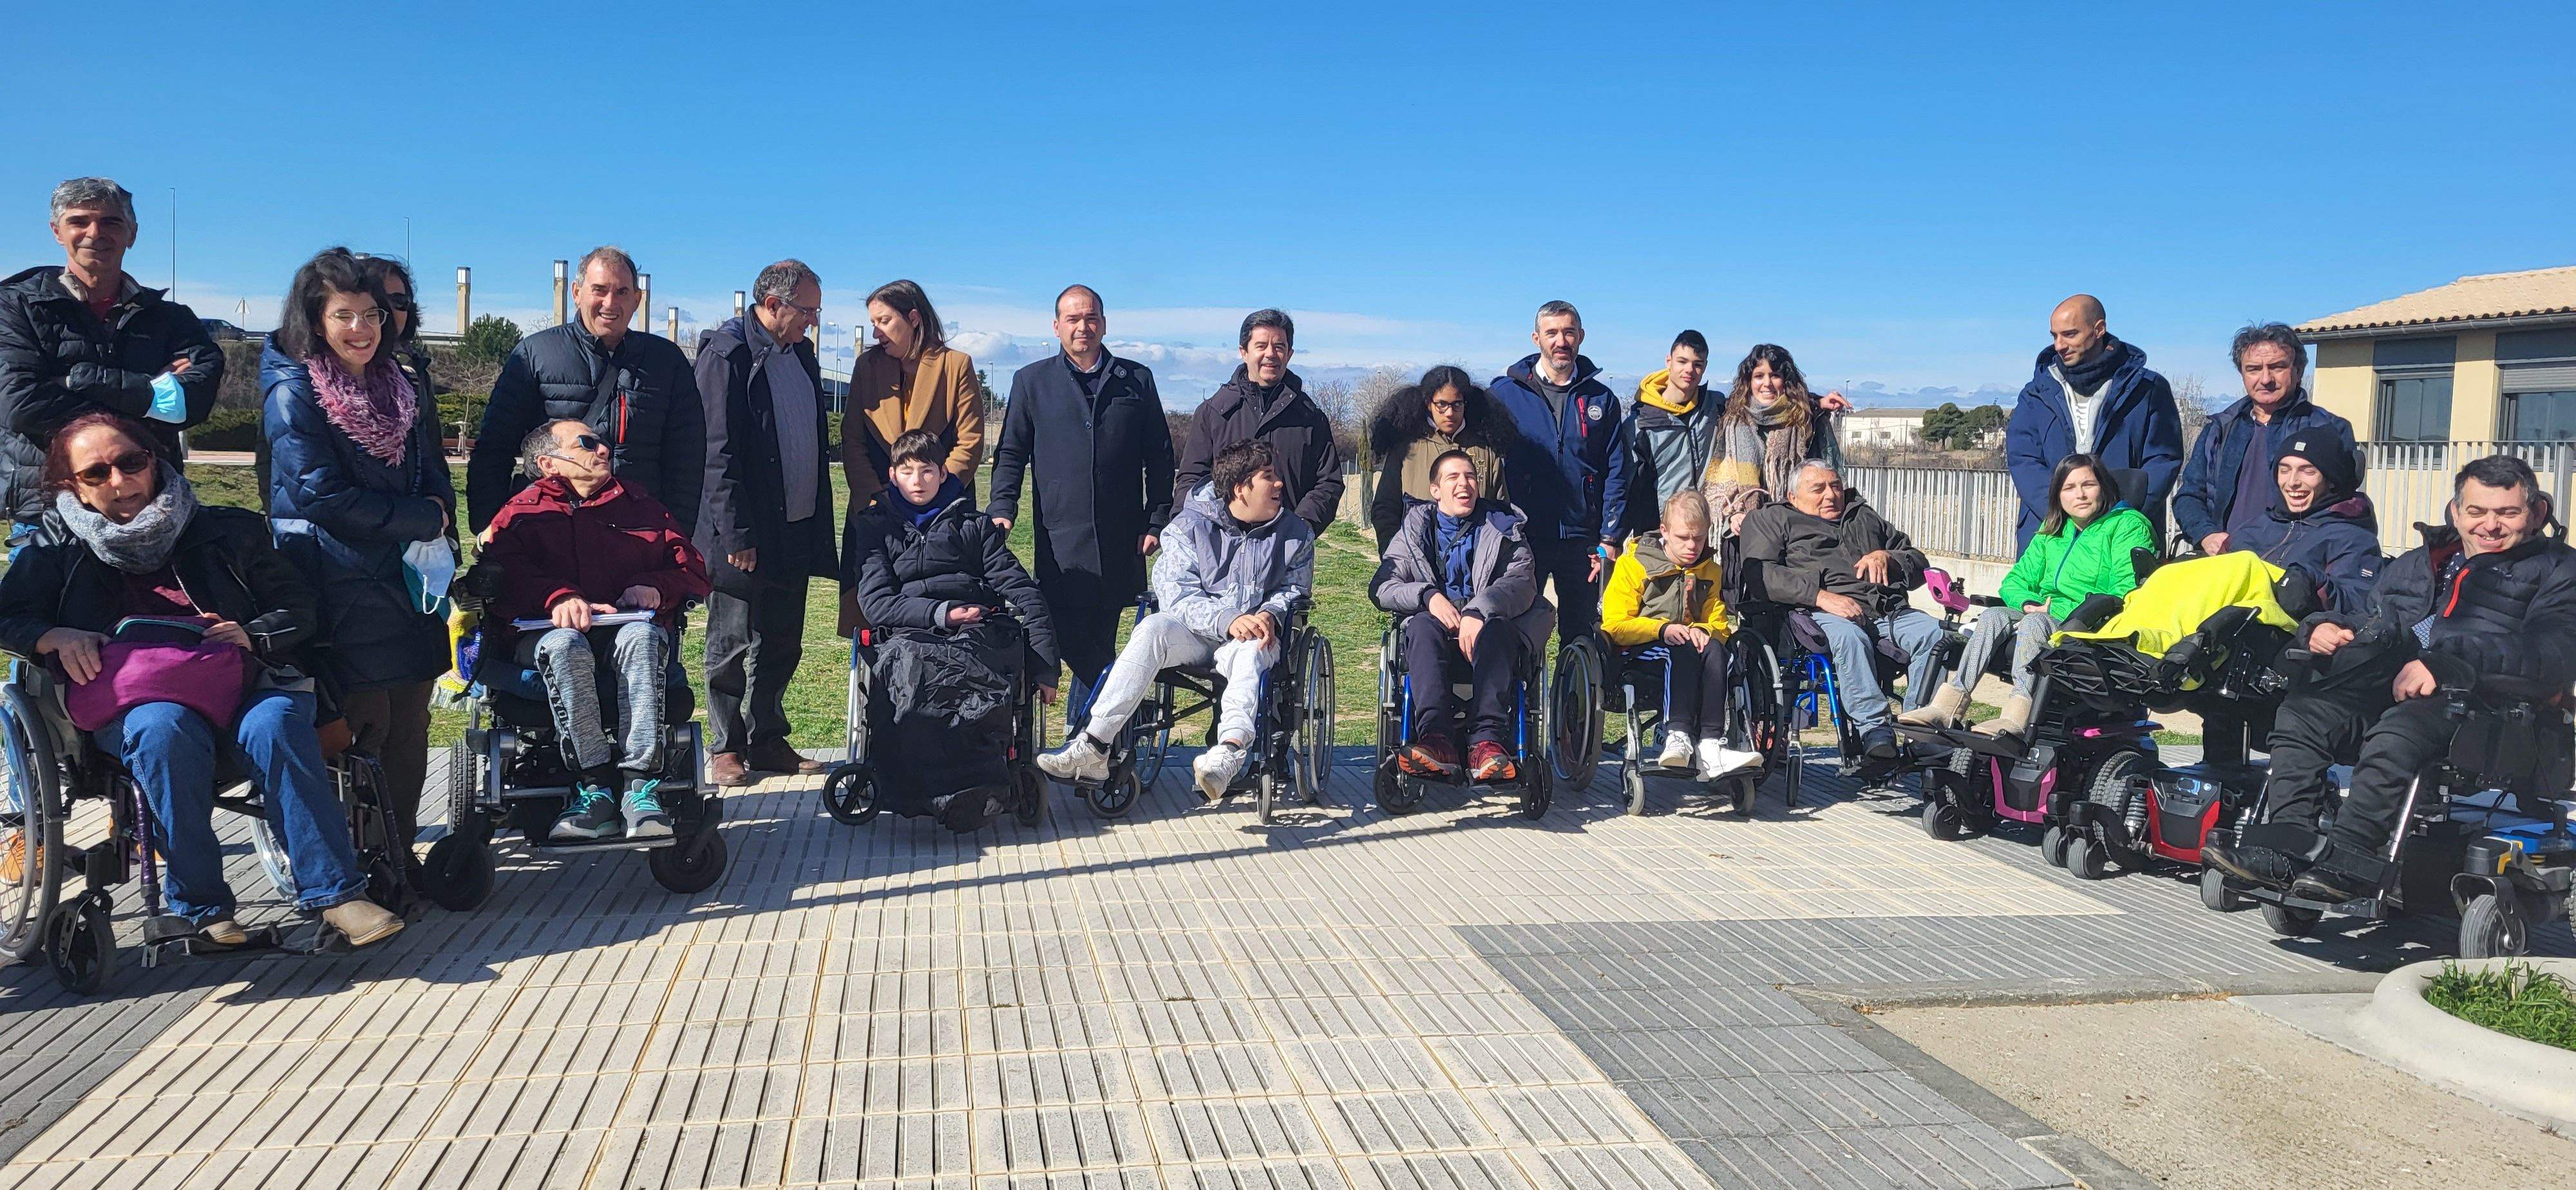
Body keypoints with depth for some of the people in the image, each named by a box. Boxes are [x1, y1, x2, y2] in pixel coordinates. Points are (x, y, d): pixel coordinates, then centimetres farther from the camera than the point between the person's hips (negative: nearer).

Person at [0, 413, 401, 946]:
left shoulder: (226, 531, 15)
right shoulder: (60, 545, 17)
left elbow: (298, 606, 12)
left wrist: (251, 635, -9)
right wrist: (55, 636, -9)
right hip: (133, 703, 0)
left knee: (274, 725, -34)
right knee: (164, 730, -37)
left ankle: (335, 891, -32)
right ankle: (202, 906, -30)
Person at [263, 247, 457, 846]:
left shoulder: (400, 387, 16)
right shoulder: (293, 393, -5)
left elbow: (436, 477, 21)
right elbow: (321, 493, -14)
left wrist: (439, 537, 3)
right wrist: (421, 519, -11)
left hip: (408, 584, 6)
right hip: (339, 589, -6)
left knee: (409, 728, 7)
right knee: (366, 727, -7)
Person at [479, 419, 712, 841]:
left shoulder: (642, 508, 27)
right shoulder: (520, 513, 19)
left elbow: (694, 570, 20)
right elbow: (496, 575, -1)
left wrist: (656, 587, -3)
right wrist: (557, 596, -20)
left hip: (633, 627, 1)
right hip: (544, 632, -1)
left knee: (641, 638, -36)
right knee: (565, 646, -38)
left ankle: (641, 786, -45)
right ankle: (597, 787, -39)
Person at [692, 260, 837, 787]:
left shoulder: (802, 354, 13)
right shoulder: (727, 353, -10)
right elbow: (718, 451, -15)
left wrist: (819, 521, 14)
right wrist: (736, 534, -19)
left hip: (795, 529, 7)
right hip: (743, 534, -7)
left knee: (782, 644, 12)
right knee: (732, 645, 3)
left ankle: (767, 741, 22)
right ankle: (726, 748, 13)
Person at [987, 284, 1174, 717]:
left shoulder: (1137, 380, 12)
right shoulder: (1031, 381, 11)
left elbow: (1160, 457, 12)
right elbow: (1011, 453, 9)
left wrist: (1157, 522, 4)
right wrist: (1002, 510, -6)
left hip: (1120, 543, 1)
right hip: (1060, 542, 0)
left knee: (1095, 645, 5)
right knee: (1072, 643, -9)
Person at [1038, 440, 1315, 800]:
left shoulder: (1296, 533, 7)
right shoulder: (1189, 526, 0)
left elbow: (1295, 588, 14)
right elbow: (1178, 595, -9)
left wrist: (1270, 614, -11)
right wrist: (1228, 620, -26)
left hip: (1253, 638, 0)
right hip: (1193, 633, 0)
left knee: (1251, 652, -37)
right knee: (1152, 629, -32)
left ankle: (1230, 750, -62)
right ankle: (1093, 749, -39)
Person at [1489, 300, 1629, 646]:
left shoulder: (1600, 398, 8)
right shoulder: (1506, 391, 2)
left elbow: (1616, 472, 7)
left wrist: (1610, 538, -1)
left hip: (1582, 540, 2)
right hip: (1521, 537, -2)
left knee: (1581, 638, 8)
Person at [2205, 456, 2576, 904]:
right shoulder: (2418, 563, 32)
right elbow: (2371, 619, 37)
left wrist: (2447, 664, -23)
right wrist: (2327, 627, 8)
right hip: (2388, 689, 6)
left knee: (2398, 732, -37)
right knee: (2300, 712, -21)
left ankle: (2346, 856, -39)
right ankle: (2289, 841, -31)